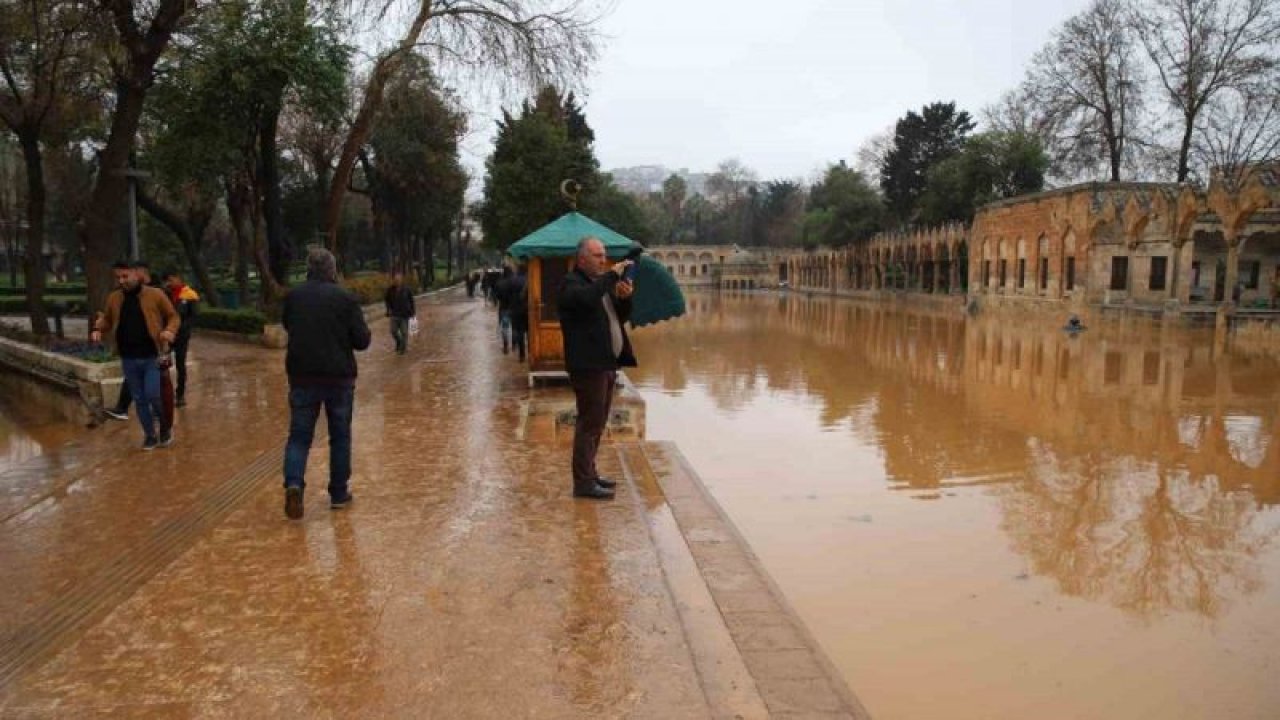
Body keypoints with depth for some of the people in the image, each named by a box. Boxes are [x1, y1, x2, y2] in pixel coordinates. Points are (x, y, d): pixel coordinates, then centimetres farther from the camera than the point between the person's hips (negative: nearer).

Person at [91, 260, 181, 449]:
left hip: (152, 357, -4)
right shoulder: (114, 298, 5)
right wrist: (98, 329, -1)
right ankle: (150, 435, 24)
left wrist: (170, 330, -19)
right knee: (139, 399, 10)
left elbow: (173, 316, 0)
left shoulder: (155, 294, -6)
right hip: (128, 359, 4)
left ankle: (166, 426, 18)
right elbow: (107, 320, 19)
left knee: (152, 396, -9)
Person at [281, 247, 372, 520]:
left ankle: (294, 483, -14)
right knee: (340, 436, 11)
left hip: (302, 376, 2)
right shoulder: (346, 299, -9)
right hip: (339, 377, -2)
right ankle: (338, 493, 18)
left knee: (299, 435, 9)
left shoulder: (292, 296, 1)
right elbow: (362, 341, -8)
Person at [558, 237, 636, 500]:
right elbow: (588, 298, -33)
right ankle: (583, 483, -2)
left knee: (597, 423, 16)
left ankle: (590, 474, 26)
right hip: (588, 365, -9)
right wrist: (613, 275, -25)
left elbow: (622, 316, 19)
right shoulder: (571, 283, -9)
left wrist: (625, 297, -1)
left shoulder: (601, 282, 19)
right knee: (590, 424, -7)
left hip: (606, 364, 9)